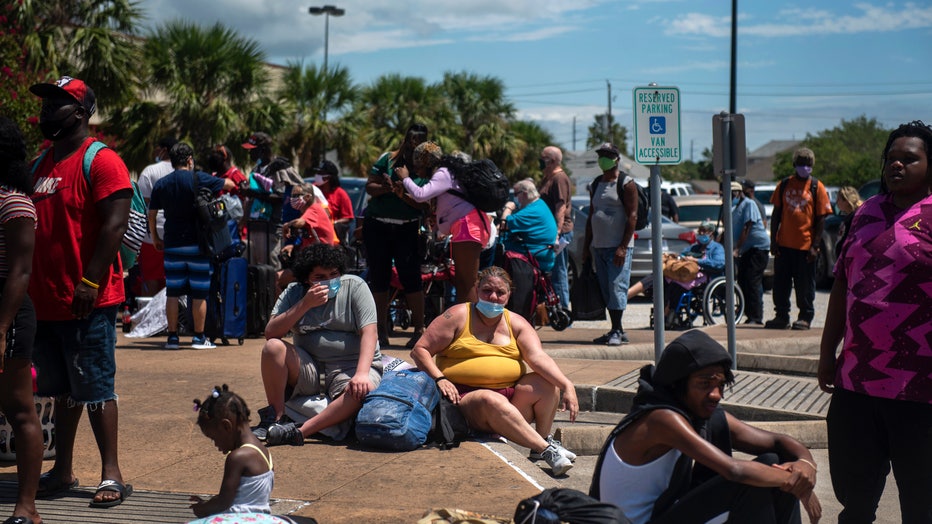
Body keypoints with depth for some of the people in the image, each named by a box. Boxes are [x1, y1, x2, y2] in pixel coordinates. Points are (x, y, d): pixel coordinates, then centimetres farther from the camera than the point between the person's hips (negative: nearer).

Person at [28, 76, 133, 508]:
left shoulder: (100, 161, -9)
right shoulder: (41, 164, 16)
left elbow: (115, 224, -17)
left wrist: (89, 283, -21)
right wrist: (28, 289, 14)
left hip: (87, 301, -8)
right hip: (46, 300, 8)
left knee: (94, 388, -3)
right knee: (63, 389, 14)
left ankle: (112, 474, 4)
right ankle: (62, 470, 23)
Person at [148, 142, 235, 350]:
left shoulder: (161, 184, 5)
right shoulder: (199, 179, -6)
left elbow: (151, 214, 8)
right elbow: (229, 184, 2)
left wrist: (155, 238, 21)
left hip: (172, 245, 3)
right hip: (197, 244, -3)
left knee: (172, 292, 7)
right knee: (199, 293, 3)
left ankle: (172, 336, 8)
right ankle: (199, 337, 6)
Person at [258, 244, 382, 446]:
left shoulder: (355, 286, -3)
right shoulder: (294, 292, 4)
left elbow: (369, 332, -14)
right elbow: (270, 333, -8)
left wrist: (361, 374, -30)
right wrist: (305, 304, -18)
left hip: (351, 367, -2)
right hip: (309, 369, 3)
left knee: (362, 390, -36)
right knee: (273, 347, -22)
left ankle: (300, 432, -36)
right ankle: (275, 419, -15)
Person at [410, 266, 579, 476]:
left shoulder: (516, 323, 11)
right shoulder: (458, 316, 3)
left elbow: (538, 357, -5)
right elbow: (420, 350, 0)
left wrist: (567, 386, -21)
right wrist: (439, 379, -17)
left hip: (511, 397, 4)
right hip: (466, 397, -4)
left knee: (547, 383, -20)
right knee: (492, 401, -36)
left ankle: (544, 440, -9)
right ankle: (547, 451, -34)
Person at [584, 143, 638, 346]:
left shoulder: (626, 183, -4)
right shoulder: (595, 184, 17)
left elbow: (632, 216, -10)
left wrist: (623, 247, -17)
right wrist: (587, 245, 13)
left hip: (618, 246, -7)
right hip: (599, 246, 7)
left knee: (617, 287, -12)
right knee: (606, 290, 6)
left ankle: (617, 331, -10)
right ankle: (617, 331, 12)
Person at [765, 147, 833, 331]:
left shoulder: (816, 187, 0)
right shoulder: (784, 185, 8)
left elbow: (821, 219, -2)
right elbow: (776, 214, 11)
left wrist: (815, 246, -9)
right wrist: (773, 241, 3)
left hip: (805, 245, -3)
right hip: (784, 244, 3)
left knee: (805, 285, 3)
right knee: (780, 283, 7)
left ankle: (805, 317, 14)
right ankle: (782, 316, 17)